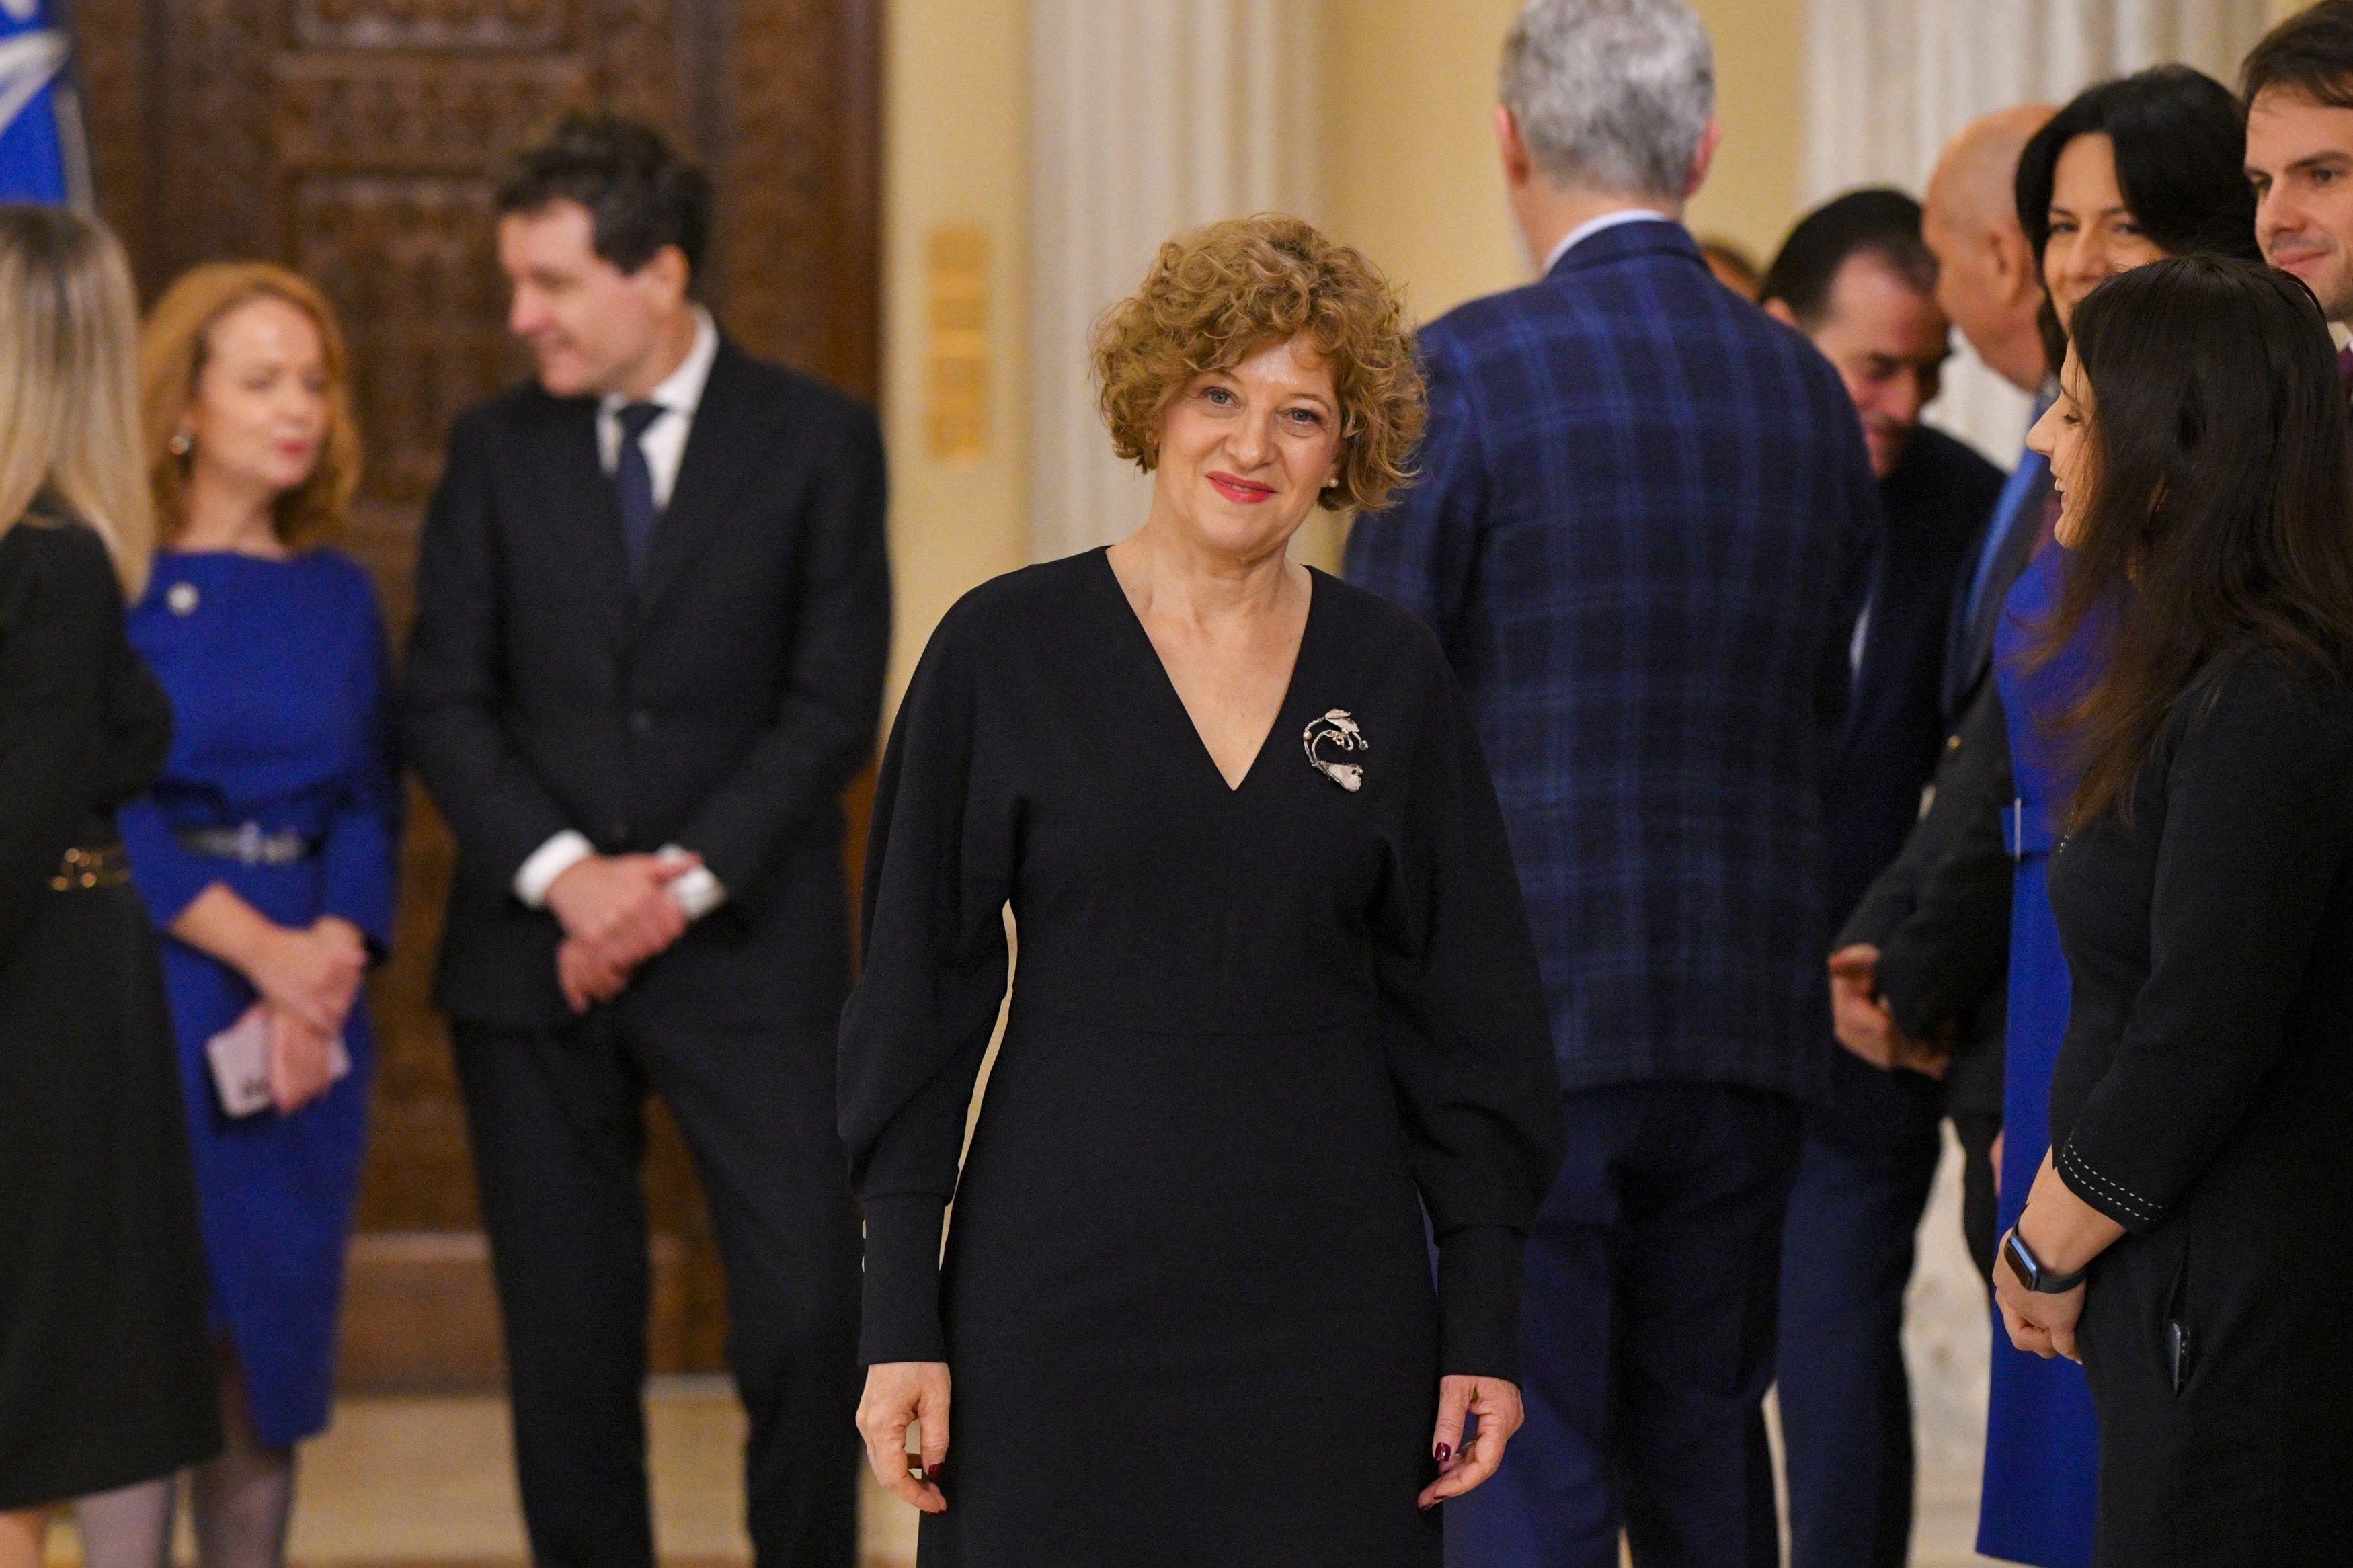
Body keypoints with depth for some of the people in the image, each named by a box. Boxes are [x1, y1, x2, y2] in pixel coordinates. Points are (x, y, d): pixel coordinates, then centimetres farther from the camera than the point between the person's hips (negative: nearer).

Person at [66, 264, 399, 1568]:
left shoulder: (338, 594, 12)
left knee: (271, 1327, 6)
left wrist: (333, 955, -10)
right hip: (150, 985, -5)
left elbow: (372, 801, 8)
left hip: (309, 1005, 5)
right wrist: (262, 951, -13)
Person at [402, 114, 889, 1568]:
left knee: (810, 1310, -9)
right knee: (568, 1337, 4)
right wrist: (566, 874, -11)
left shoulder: (817, 439, 1)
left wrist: (687, 882, -13)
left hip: (746, 949, -2)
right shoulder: (497, 449, 8)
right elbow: (447, 701, 4)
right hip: (537, 950, 2)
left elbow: (833, 708, -3)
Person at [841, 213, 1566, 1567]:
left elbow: (1469, 1017, 8)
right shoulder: (1007, 648, 0)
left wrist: (1485, 1326, 3)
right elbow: (917, 991, 1)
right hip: (1064, 1287, -1)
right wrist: (901, 1320, -4)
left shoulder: (1391, 677, 5)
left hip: (1333, 1302, 2)